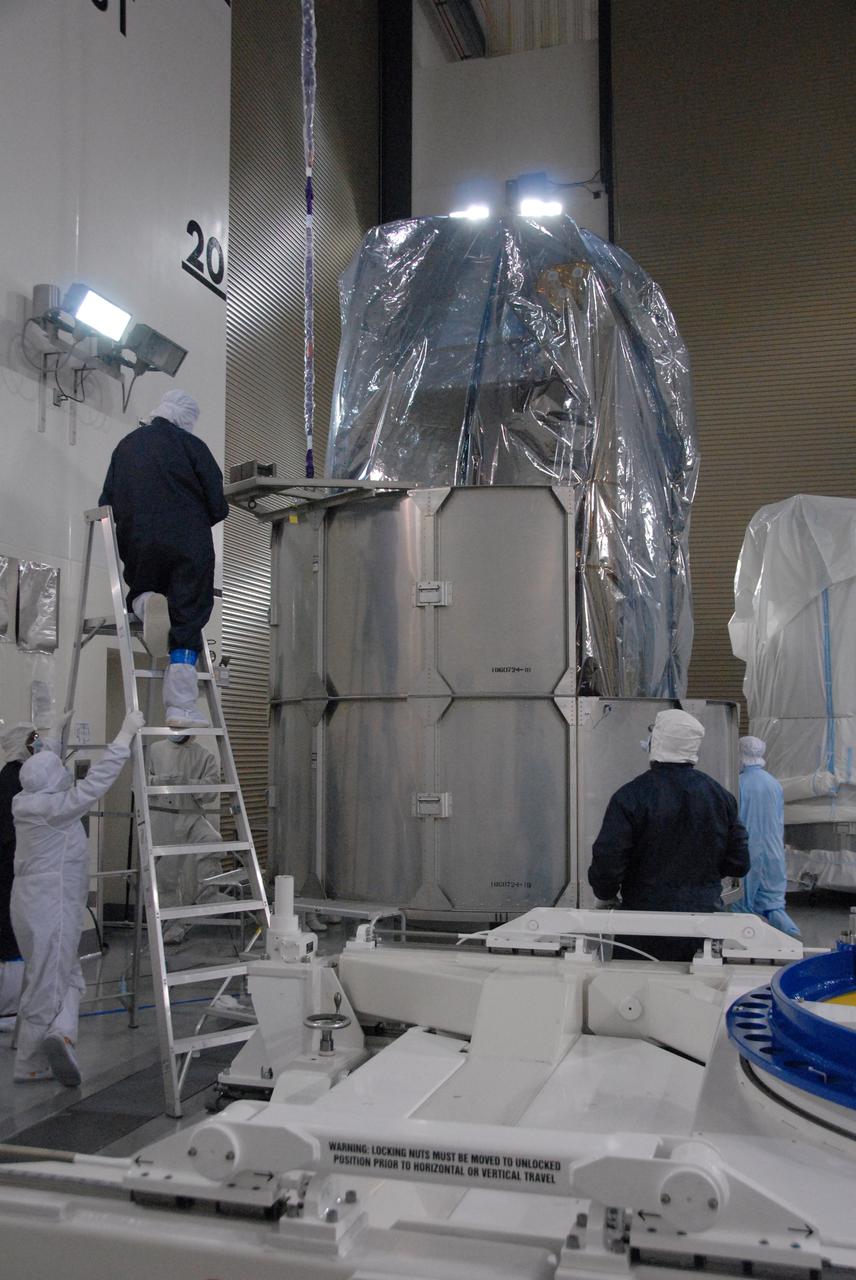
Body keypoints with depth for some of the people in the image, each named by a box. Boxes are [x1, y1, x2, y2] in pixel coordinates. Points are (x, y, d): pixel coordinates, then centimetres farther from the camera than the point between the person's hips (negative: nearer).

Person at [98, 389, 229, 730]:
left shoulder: (125, 446, 15)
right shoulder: (191, 446, 1)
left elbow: (107, 503, 16)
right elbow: (217, 506, -2)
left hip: (137, 545, 3)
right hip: (189, 545, -3)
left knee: (141, 592, 29)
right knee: (187, 622, 1)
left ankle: (146, 604, -8)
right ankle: (181, 707, -5)